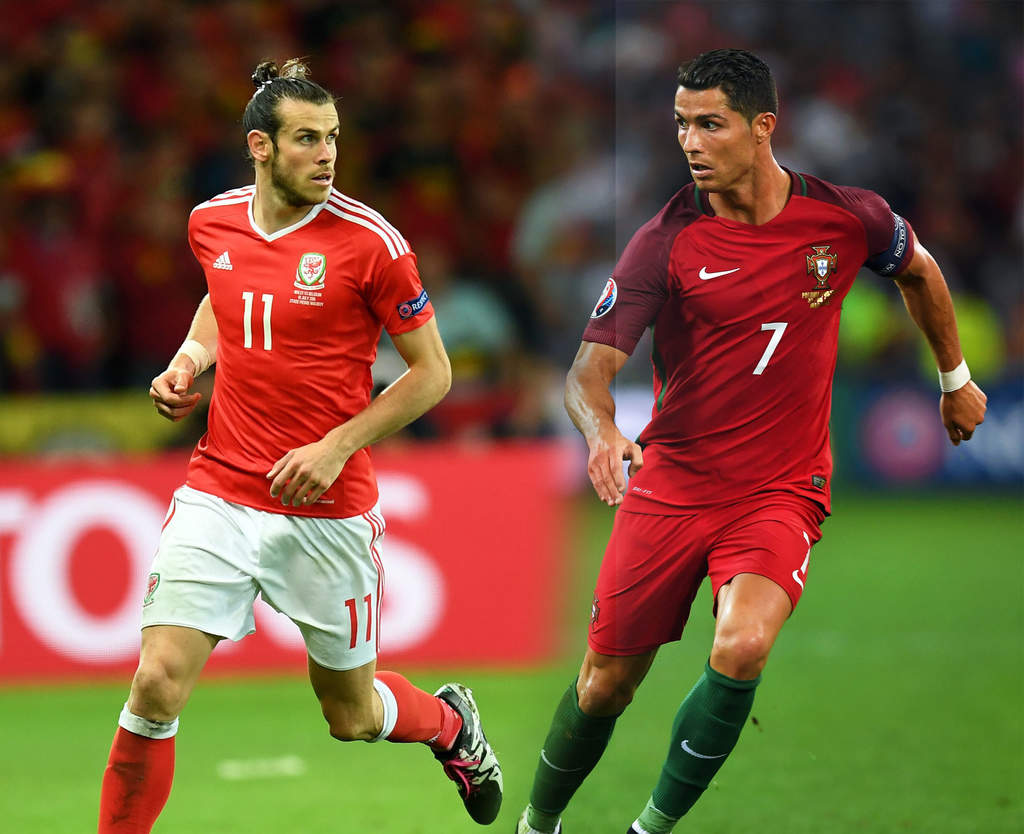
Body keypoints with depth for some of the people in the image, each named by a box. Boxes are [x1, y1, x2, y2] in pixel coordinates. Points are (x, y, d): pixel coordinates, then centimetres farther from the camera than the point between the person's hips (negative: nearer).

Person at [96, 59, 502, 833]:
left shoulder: (369, 240, -12)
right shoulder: (211, 224, 1)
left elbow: (432, 372, -5)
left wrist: (338, 447, -14)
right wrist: (189, 359, 5)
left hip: (328, 509, -2)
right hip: (219, 495, 3)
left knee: (352, 717, 12)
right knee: (158, 684, -13)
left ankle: (451, 722, 47)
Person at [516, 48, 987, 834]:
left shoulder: (847, 218, -6)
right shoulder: (666, 242, -12)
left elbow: (918, 270, 17)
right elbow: (593, 365, -16)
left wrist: (955, 378, 27)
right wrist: (603, 431, -38)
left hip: (782, 490, 0)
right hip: (671, 486, 0)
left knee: (742, 648, -27)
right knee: (606, 683, 5)